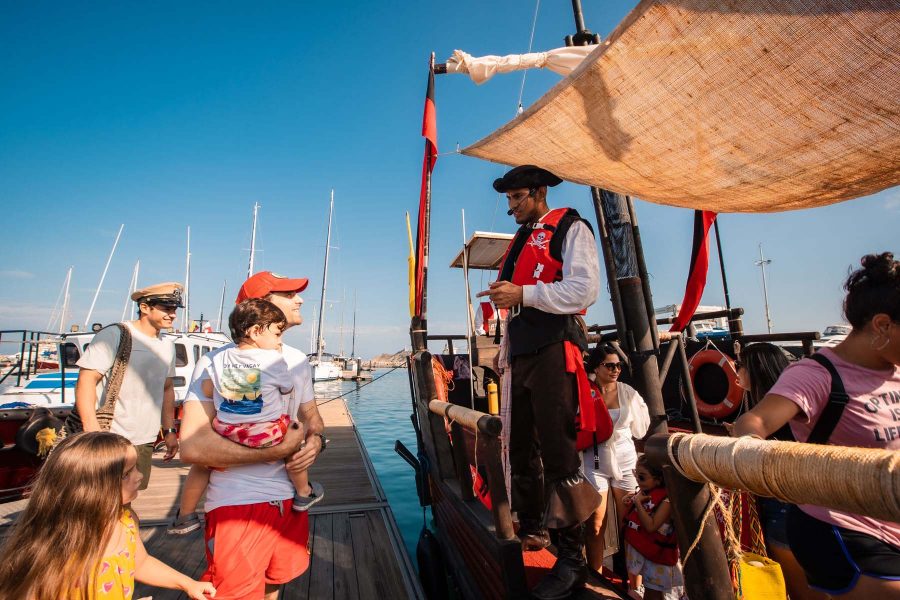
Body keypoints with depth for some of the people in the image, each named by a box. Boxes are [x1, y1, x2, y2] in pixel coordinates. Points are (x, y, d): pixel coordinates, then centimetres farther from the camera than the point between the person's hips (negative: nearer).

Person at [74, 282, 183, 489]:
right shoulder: (114, 335, -8)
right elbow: (86, 380, -13)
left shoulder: (168, 345, 13)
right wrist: (92, 430, -23)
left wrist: (169, 431, 16)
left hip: (145, 443, 6)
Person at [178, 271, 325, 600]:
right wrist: (276, 451, -22)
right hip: (237, 504, -6)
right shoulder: (217, 362, -14)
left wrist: (316, 440, -7)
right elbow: (192, 446, -22)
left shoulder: (298, 361, 6)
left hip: (290, 500, 6)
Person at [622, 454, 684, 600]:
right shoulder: (644, 491, -1)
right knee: (634, 575, 22)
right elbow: (633, 517, 12)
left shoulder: (666, 499, -22)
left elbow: (651, 526, -27)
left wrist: (638, 502, -26)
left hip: (655, 552, -7)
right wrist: (630, 501, -6)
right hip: (635, 545, 7)